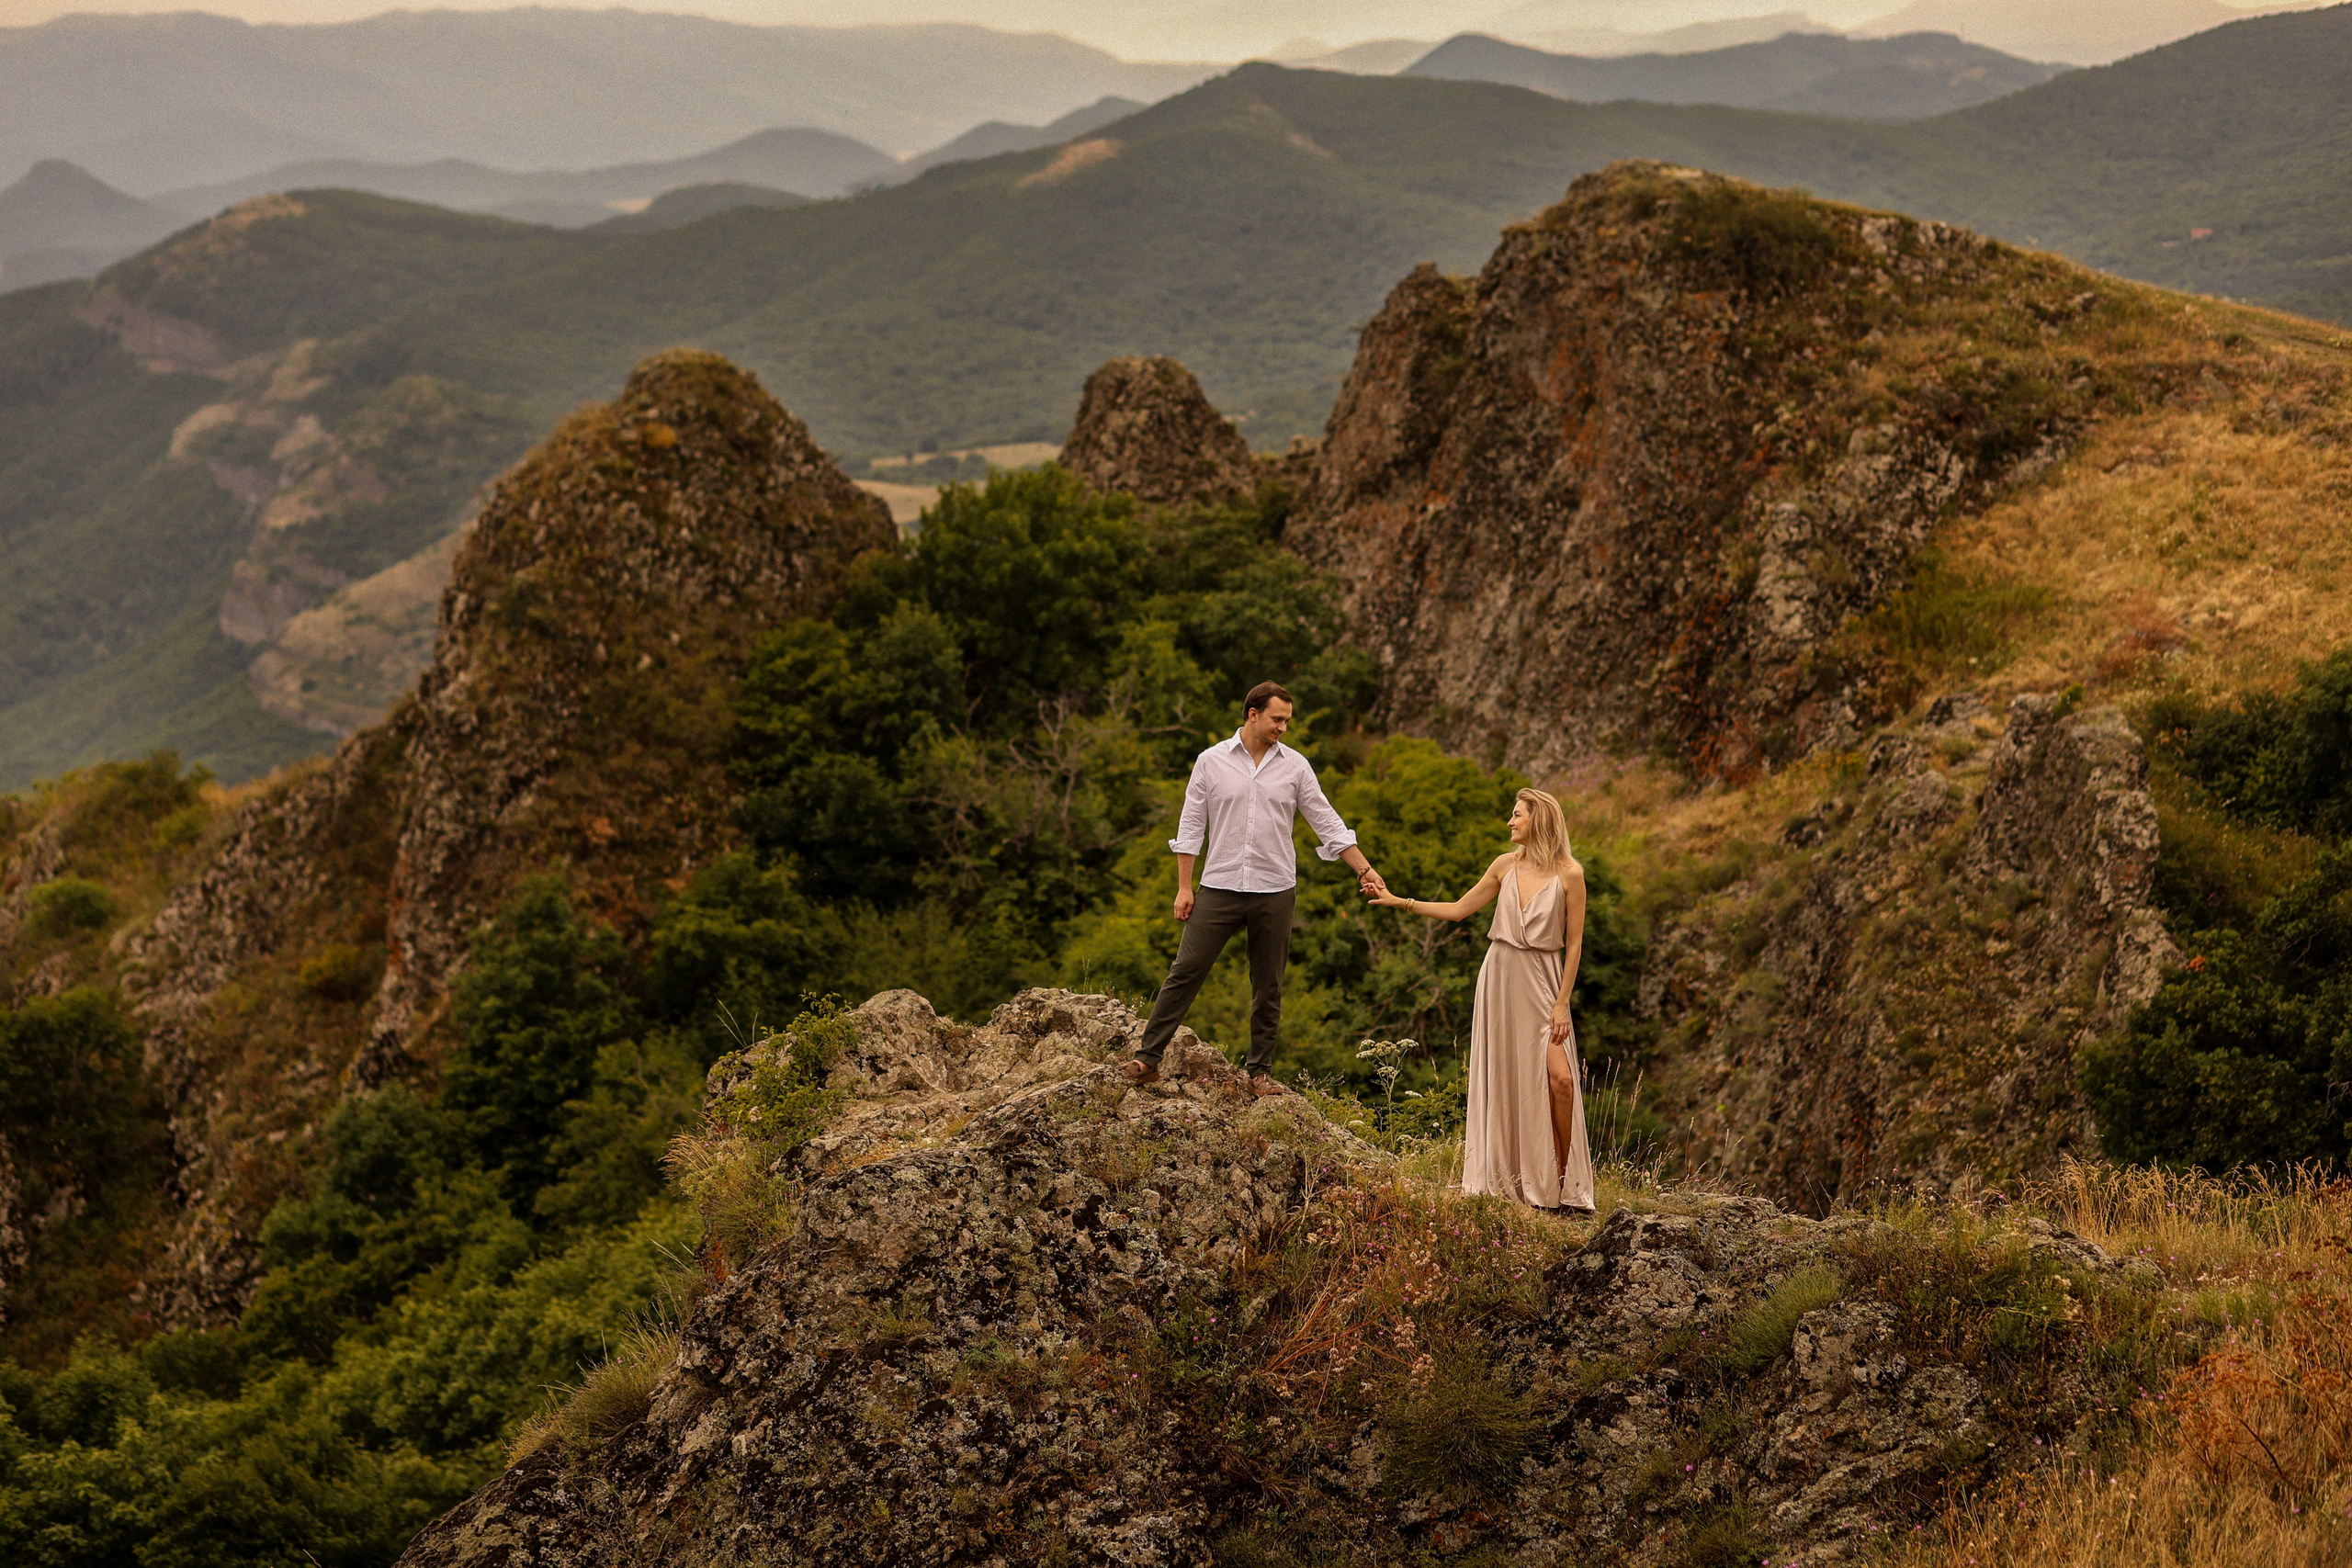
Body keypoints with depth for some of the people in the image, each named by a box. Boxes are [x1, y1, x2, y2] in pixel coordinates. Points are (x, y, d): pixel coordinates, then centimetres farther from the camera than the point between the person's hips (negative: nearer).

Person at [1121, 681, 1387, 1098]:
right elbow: (1191, 825, 3)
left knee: (1268, 986, 6)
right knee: (1185, 970, -6)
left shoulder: (1295, 766, 4)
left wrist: (1365, 870, 0)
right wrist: (1184, 887, -1)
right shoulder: (1211, 761, 1)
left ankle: (1261, 1073, 14)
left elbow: (1328, 824, 6)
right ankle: (1147, 1058, -3)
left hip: (1275, 892, 1)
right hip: (1220, 888, -1)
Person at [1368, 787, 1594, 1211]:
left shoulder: (1569, 874, -5)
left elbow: (1574, 943, -4)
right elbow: (1458, 909, 14)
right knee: (1503, 1078, 3)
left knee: (1559, 1079, -14)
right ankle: (1509, 1181, 10)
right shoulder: (1506, 866, 7)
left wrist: (1562, 1003, -8)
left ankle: (1562, 1183, -1)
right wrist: (1400, 902, 9)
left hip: (1542, 982, -4)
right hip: (1501, 977, 4)